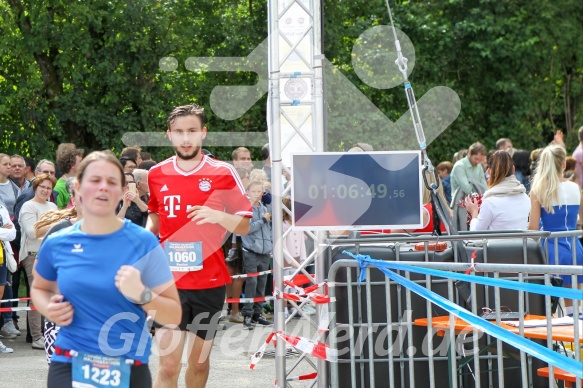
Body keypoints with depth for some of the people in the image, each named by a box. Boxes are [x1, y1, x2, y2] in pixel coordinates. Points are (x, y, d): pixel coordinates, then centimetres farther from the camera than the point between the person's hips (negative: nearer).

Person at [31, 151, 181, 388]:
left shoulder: (143, 242, -7)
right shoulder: (57, 243, -1)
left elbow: (174, 316, -6)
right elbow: (39, 289, 20)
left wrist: (141, 295, -23)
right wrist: (49, 308, -1)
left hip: (129, 369, -1)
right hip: (70, 366, 1)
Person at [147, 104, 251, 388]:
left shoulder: (223, 172, -4)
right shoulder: (157, 174, 4)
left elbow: (244, 226, -3)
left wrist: (219, 217, -22)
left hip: (210, 282, 0)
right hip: (170, 281, 0)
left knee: (200, 362, 12)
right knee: (168, 364, -10)